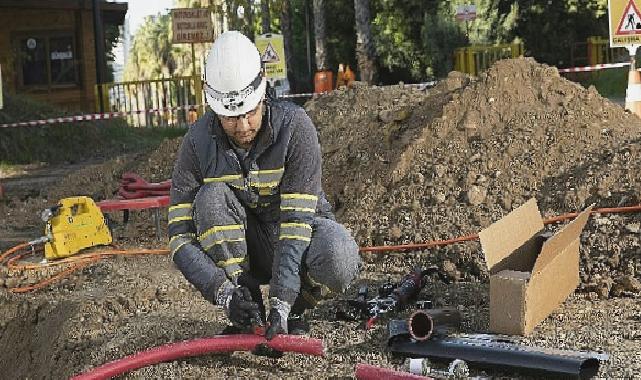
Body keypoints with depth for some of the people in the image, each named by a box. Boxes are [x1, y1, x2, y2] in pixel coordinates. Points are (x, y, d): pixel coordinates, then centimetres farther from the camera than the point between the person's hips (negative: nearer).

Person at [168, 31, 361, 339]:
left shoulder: (294, 126, -23)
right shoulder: (198, 143, -17)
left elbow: (297, 219, -28)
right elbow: (181, 236, -19)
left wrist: (281, 301, -36)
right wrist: (223, 291, -34)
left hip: (298, 231, -1)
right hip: (243, 247, 2)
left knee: (339, 260, -35)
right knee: (211, 198, -30)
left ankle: (294, 309, -1)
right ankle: (248, 312, -16)